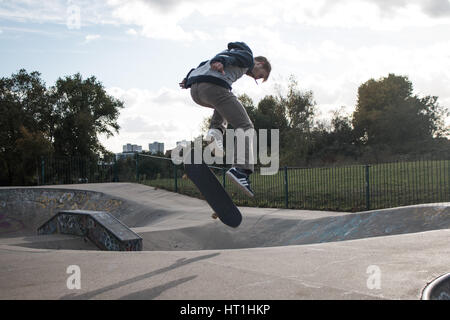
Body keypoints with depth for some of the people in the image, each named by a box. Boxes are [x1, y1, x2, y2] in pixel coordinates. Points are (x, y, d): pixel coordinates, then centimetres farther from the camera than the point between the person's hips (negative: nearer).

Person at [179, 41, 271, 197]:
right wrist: (219, 62, -27)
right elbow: (230, 56, -8)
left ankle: (216, 130, 9)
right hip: (214, 86, -9)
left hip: (195, 91, 9)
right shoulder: (248, 57, 14)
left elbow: (205, 65, 30)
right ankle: (241, 168, -26)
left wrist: (188, 79, 21)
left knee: (224, 106, 38)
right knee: (245, 127, -6)